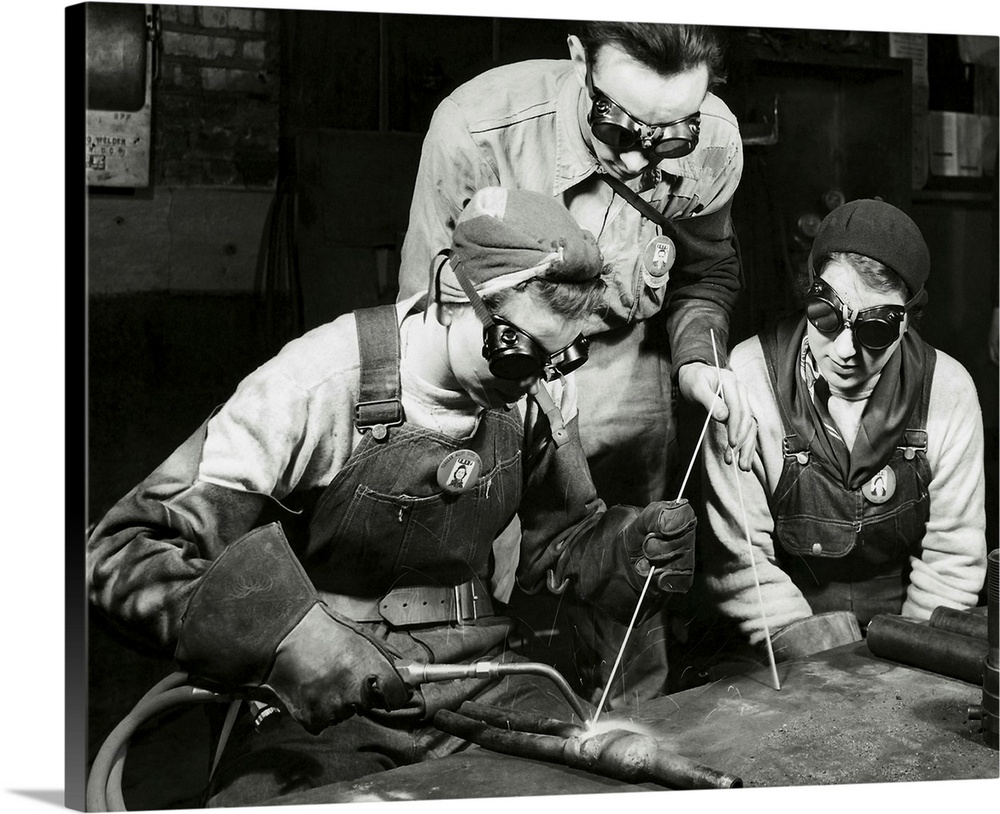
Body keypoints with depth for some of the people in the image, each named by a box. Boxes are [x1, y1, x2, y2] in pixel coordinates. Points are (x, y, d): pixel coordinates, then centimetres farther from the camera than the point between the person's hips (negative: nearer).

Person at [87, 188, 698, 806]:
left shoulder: (542, 392, -1)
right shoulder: (317, 385, -19)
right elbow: (127, 549, -19)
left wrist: (636, 546, -8)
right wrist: (284, 632, -34)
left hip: (481, 672, 5)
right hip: (319, 703, -4)